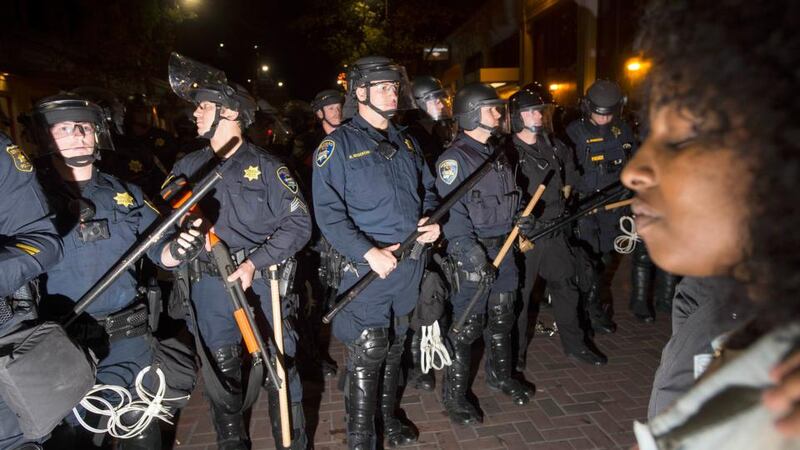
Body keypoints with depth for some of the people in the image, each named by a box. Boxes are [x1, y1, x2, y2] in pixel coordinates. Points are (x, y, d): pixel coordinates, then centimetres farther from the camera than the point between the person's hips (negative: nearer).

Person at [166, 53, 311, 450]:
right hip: (209, 286, 4)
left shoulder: (265, 166, -3)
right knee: (221, 374, 15)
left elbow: (298, 223, -9)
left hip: (262, 281, -3)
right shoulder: (187, 168, 9)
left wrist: (254, 263, -17)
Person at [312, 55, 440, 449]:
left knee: (394, 348, 20)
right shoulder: (338, 145, -9)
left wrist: (432, 221, 0)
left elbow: (427, 189, 20)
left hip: (410, 264, 7)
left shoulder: (405, 142, 12)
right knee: (367, 356, 1)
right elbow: (328, 212, -16)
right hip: (369, 267, -6)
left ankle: (388, 418, 40)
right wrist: (370, 253, -24)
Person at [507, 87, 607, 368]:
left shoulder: (553, 145, 8)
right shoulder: (509, 152, -13)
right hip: (525, 232, -6)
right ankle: (516, 353, 20)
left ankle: (574, 344, 35)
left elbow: (569, 167, 30)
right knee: (519, 294, 3)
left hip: (555, 230, 7)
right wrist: (520, 218, -34)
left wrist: (564, 195, 25)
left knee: (566, 286, 17)